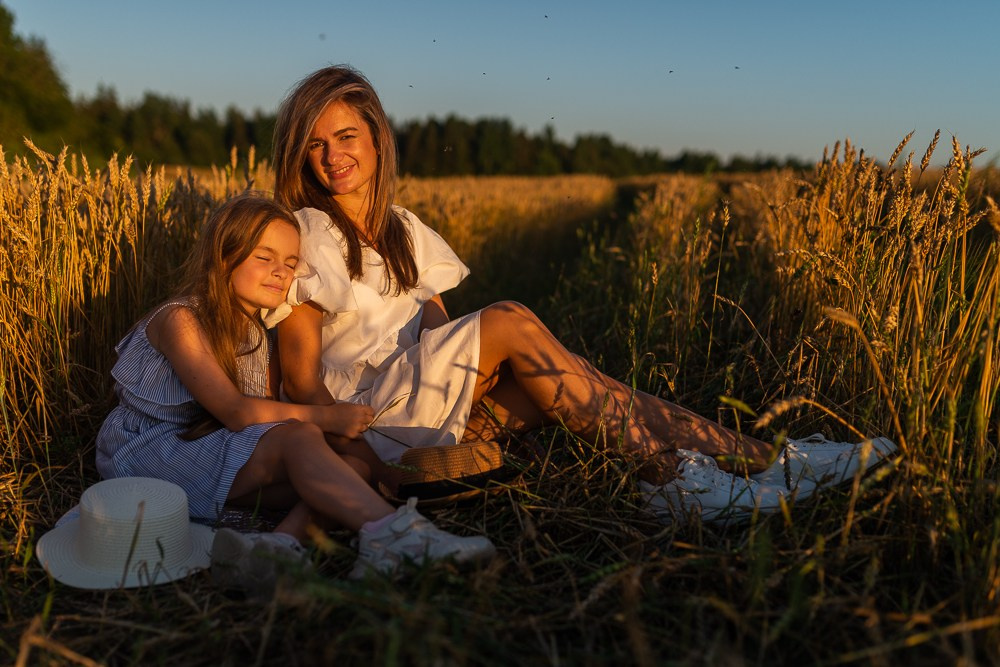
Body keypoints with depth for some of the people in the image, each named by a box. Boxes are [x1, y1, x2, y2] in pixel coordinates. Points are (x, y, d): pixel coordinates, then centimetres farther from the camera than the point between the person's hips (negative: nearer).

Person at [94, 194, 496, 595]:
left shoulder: (259, 336, 12)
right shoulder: (180, 319, -12)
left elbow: (268, 418, 2)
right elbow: (234, 412, -21)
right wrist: (325, 418, -19)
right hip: (149, 453, -7)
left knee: (352, 467, -13)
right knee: (297, 437, -31)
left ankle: (284, 541, -39)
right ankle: (387, 530, -43)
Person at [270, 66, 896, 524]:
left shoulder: (404, 230, 15)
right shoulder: (305, 237, -3)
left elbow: (442, 332, 12)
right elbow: (304, 375, -8)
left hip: (430, 403, 5)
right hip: (363, 412, -5)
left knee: (551, 383, -22)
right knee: (510, 322, -26)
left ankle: (766, 461, -26)